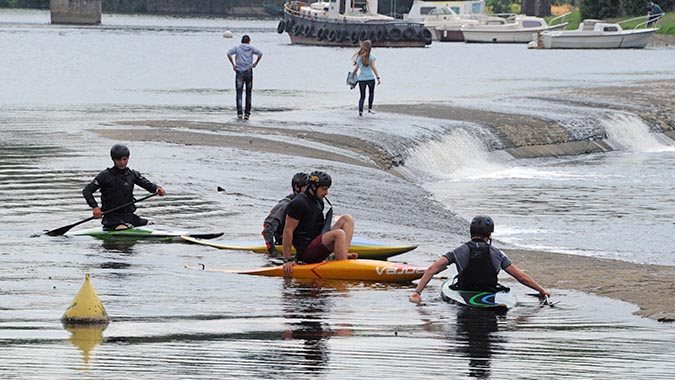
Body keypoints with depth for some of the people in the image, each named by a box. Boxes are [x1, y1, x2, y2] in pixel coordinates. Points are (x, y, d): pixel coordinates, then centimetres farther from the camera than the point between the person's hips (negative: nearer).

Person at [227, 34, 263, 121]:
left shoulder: (237, 48, 5)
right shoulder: (251, 48, 6)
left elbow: (229, 53, -11)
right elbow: (260, 53, -8)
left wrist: (233, 64, -6)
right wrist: (255, 64, -1)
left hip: (239, 72, -1)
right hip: (249, 72, 1)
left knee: (239, 94, -2)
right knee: (248, 94, 10)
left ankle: (240, 113, -15)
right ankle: (247, 113, 10)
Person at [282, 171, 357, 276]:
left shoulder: (319, 202, 17)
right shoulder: (299, 203, -12)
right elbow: (288, 231, -14)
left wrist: (342, 252, 19)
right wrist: (287, 260, -17)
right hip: (305, 253, -9)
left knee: (347, 219, 1)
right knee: (339, 234, -31)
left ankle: (343, 254, -17)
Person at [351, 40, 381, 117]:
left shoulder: (359, 57, 2)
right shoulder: (371, 56, -6)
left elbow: (356, 68, 3)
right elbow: (373, 67, -12)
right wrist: (378, 78, -11)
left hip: (361, 79, 2)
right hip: (370, 78, -2)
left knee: (362, 96, 8)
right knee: (371, 93, 22)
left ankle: (360, 110, -9)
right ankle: (370, 108, 20)